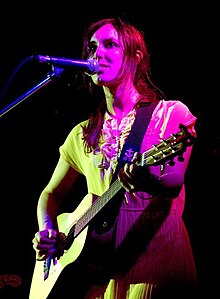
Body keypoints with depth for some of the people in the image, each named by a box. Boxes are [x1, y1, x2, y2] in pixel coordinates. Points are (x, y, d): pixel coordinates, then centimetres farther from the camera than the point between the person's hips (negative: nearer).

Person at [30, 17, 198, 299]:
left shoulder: (171, 113, 4)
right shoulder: (83, 134, 17)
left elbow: (174, 182, -11)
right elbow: (52, 193, 24)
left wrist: (149, 180, -33)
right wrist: (47, 230, 4)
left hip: (154, 252, -4)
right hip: (90, 259, 4)